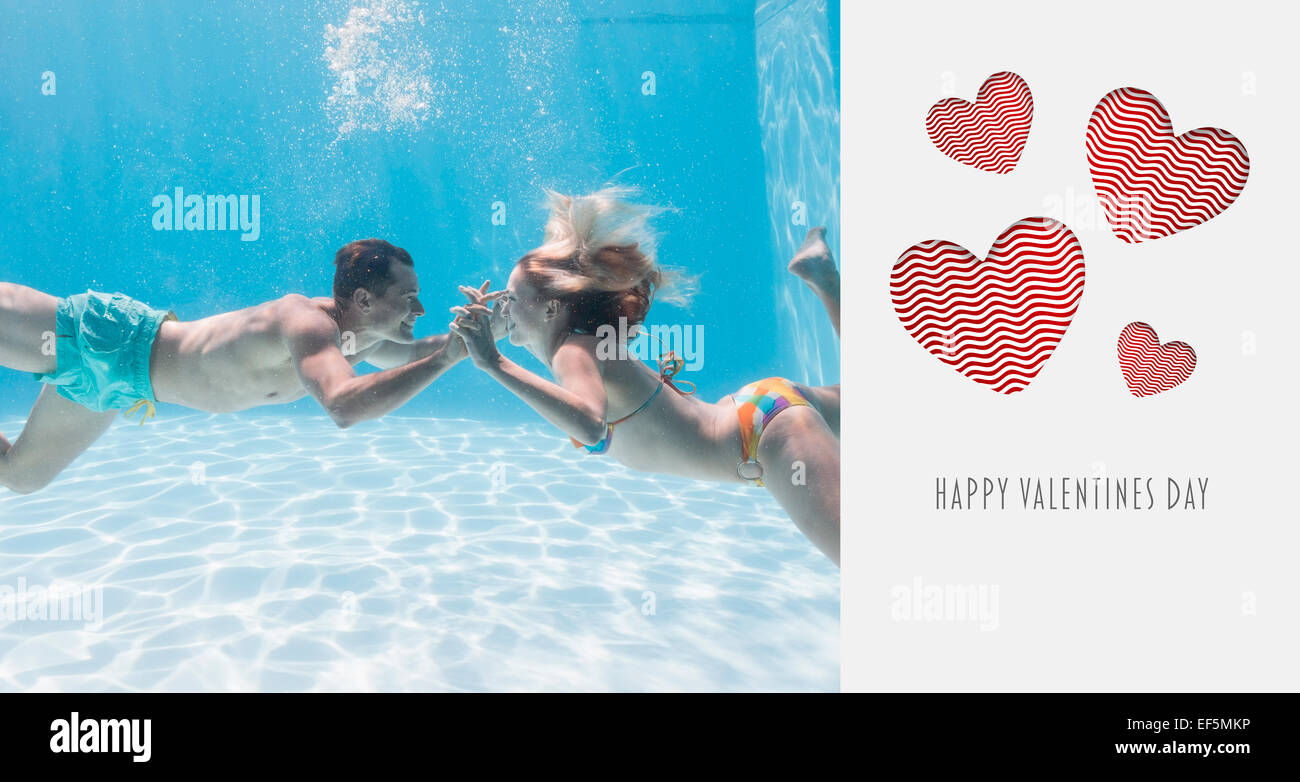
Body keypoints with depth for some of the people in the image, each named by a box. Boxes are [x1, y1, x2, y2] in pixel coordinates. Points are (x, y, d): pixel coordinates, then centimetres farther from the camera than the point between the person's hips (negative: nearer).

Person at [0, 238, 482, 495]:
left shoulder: (363, 336, -8)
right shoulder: (309, 324, -36)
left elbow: (417, 353, 11)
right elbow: (343, 407, -55)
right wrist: (447, 357, -49)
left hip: (118, 378, 9)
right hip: (108, 341, -9)